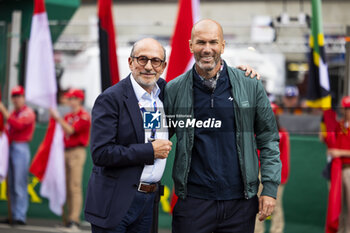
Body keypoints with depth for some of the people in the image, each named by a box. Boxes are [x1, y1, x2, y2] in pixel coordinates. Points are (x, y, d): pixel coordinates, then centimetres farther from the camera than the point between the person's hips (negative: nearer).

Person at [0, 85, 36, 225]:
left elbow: (18, 125, -21)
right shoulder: (13, 113, 21)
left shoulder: (28, 113, -4)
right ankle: (14, 215, 12)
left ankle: (20, 217, -11)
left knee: (19, 184, -11)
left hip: (21, 148, -8)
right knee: (12, 185, 8)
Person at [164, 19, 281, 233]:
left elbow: (268, 139, 6)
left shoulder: (250, 86, 2)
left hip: (241, 201, 0)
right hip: (193, 200, 0)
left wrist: (270, 188, -1)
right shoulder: (174, 90, 2)